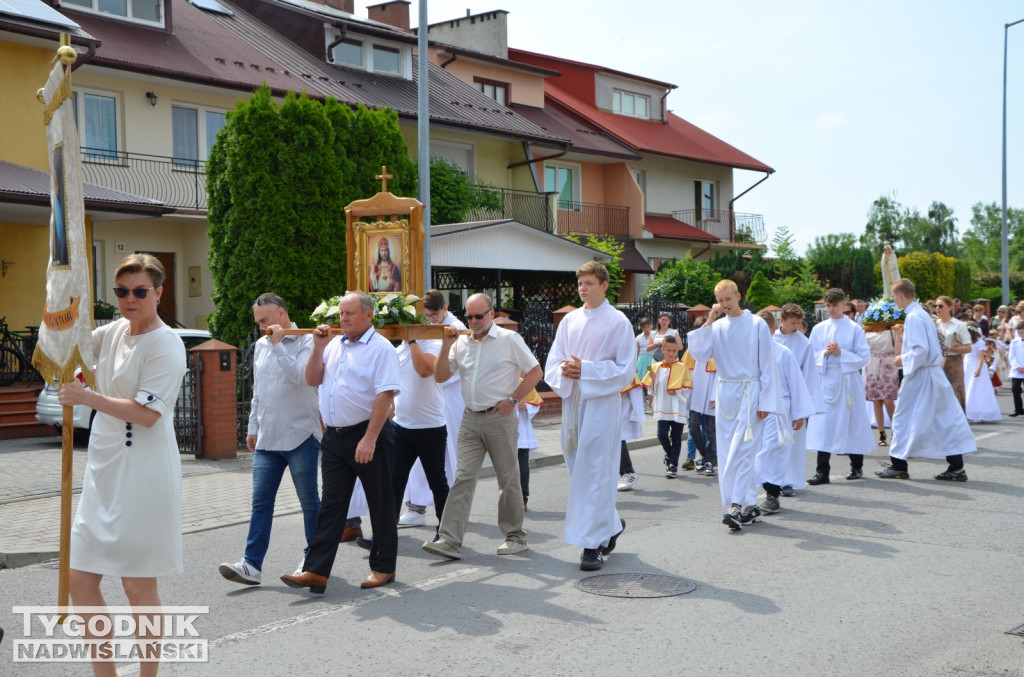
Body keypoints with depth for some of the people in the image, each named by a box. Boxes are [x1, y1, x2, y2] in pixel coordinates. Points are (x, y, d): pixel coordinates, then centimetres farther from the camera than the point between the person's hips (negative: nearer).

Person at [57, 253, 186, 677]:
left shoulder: (166, 345, -12)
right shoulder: (115, 332, 10)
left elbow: (147, 414, -18)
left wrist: (88, 397, -20)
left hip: (142, 476, -8)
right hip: (104, 472, 8)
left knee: (138, 587, 1)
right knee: (79, 580, 9)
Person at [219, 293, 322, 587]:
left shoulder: (305, 342, -6)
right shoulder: (261, 345, 15)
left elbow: (302, 376, -24)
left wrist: (279, 346, -20)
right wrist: (253, 427, 20)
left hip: (300, 436, -6)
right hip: (267, 439, 6)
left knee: (310, 501, 4)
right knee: (261, 502, 1)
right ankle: (251, 564, -1)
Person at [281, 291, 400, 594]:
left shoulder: (380, 348, -10)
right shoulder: (335, 345, 13)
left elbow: (385, 395, -17)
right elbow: (312, 380, 14)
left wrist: (370, 439, -23)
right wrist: (318, 348, -1)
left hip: (368, 434, -7)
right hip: (335, 436, 7)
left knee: (380, 504, 6)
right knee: (331, 504, 4)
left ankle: (383, 567, 18)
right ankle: (316, 571, 3)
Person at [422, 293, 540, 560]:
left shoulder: (509, 339, -3)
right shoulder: (462, 342, 10)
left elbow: (535, 372, -2)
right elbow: (440, 376, 8)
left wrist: (512, 400, -9)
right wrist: (446, 345, -3)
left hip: (499, 417, -4)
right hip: (470, 418, 4)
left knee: (508, 479, 6)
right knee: (463, 477, -3)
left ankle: (515, 537, 18)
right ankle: (450, 540, -6)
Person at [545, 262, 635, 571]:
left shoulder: (618, 322, -3)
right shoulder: (569, 320, 12)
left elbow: (626, 370, -8)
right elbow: (552, 364, 13)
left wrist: (586, 370, -16)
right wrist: (564, 371, -10)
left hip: (602, 404, -6)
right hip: (572, 402, 6)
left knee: (595, 473, -7)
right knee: (578, 469, 11)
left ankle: (593, 544, -2)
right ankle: (611, 524, 31)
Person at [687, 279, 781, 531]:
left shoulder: (757, 325, -4)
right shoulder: (717, 327, 8)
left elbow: (767, 365, -3)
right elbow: (699, 353, -4)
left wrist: (766, 402, -7)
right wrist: (709, 321, -7)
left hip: (749, 393, -5)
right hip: (725, 394, 5)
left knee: (741, 450, -12)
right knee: (728, 452, 6)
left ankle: (737, 506, -15)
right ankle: (750, 506, 14)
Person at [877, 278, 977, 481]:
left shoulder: (913, 318, -17)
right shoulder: (921, 314, 13)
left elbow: (920, 350, -24)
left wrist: (903, 359, -11)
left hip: (920, 375, -9)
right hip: (933, 372, 9)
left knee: (904, 418, 2)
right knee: (946, 419, 7)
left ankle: (899, 467, 9)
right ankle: (956, 468, 8)